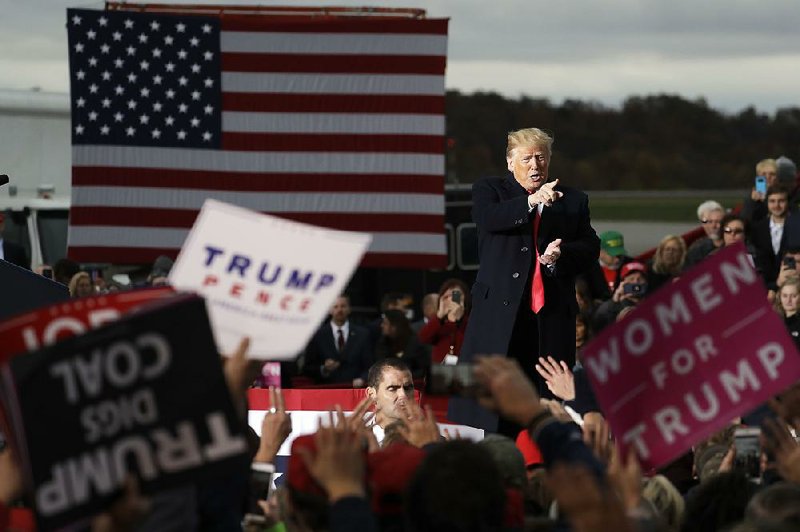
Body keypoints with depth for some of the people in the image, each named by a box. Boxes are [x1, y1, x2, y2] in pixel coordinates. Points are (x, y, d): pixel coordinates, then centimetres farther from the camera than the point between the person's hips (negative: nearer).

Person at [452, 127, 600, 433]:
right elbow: (488, 218, -11)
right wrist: (531, 202, -25)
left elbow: (591, 248, 9)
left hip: (551, 316, 2)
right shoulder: (490, 190, 11)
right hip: (499, 313, -2)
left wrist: (561, 255, -12)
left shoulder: (574, 201, 17)